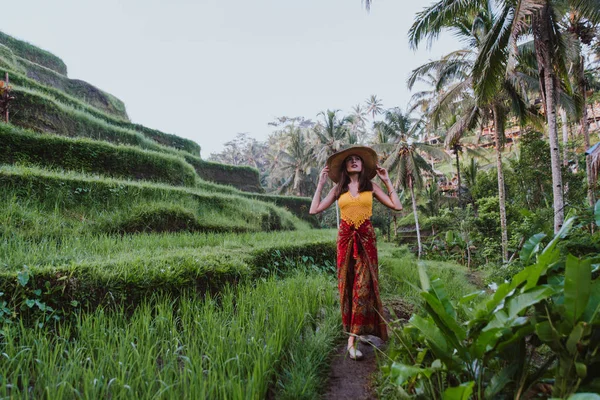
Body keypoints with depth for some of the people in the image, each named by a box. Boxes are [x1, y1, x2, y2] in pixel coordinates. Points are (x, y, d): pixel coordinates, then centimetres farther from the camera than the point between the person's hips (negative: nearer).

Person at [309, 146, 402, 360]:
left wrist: (387, 181, 6)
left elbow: (397, 206, 3)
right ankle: (354, 329, 20)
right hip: (345, 238, 1)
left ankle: (353, 338, -5)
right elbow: (314, 210, 4)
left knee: (363, 284, -8)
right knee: (347, 284, 4)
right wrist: (321, 183, 6)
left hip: (366, 238, -1)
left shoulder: (371, 186, 9)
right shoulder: (338, 189, 11)